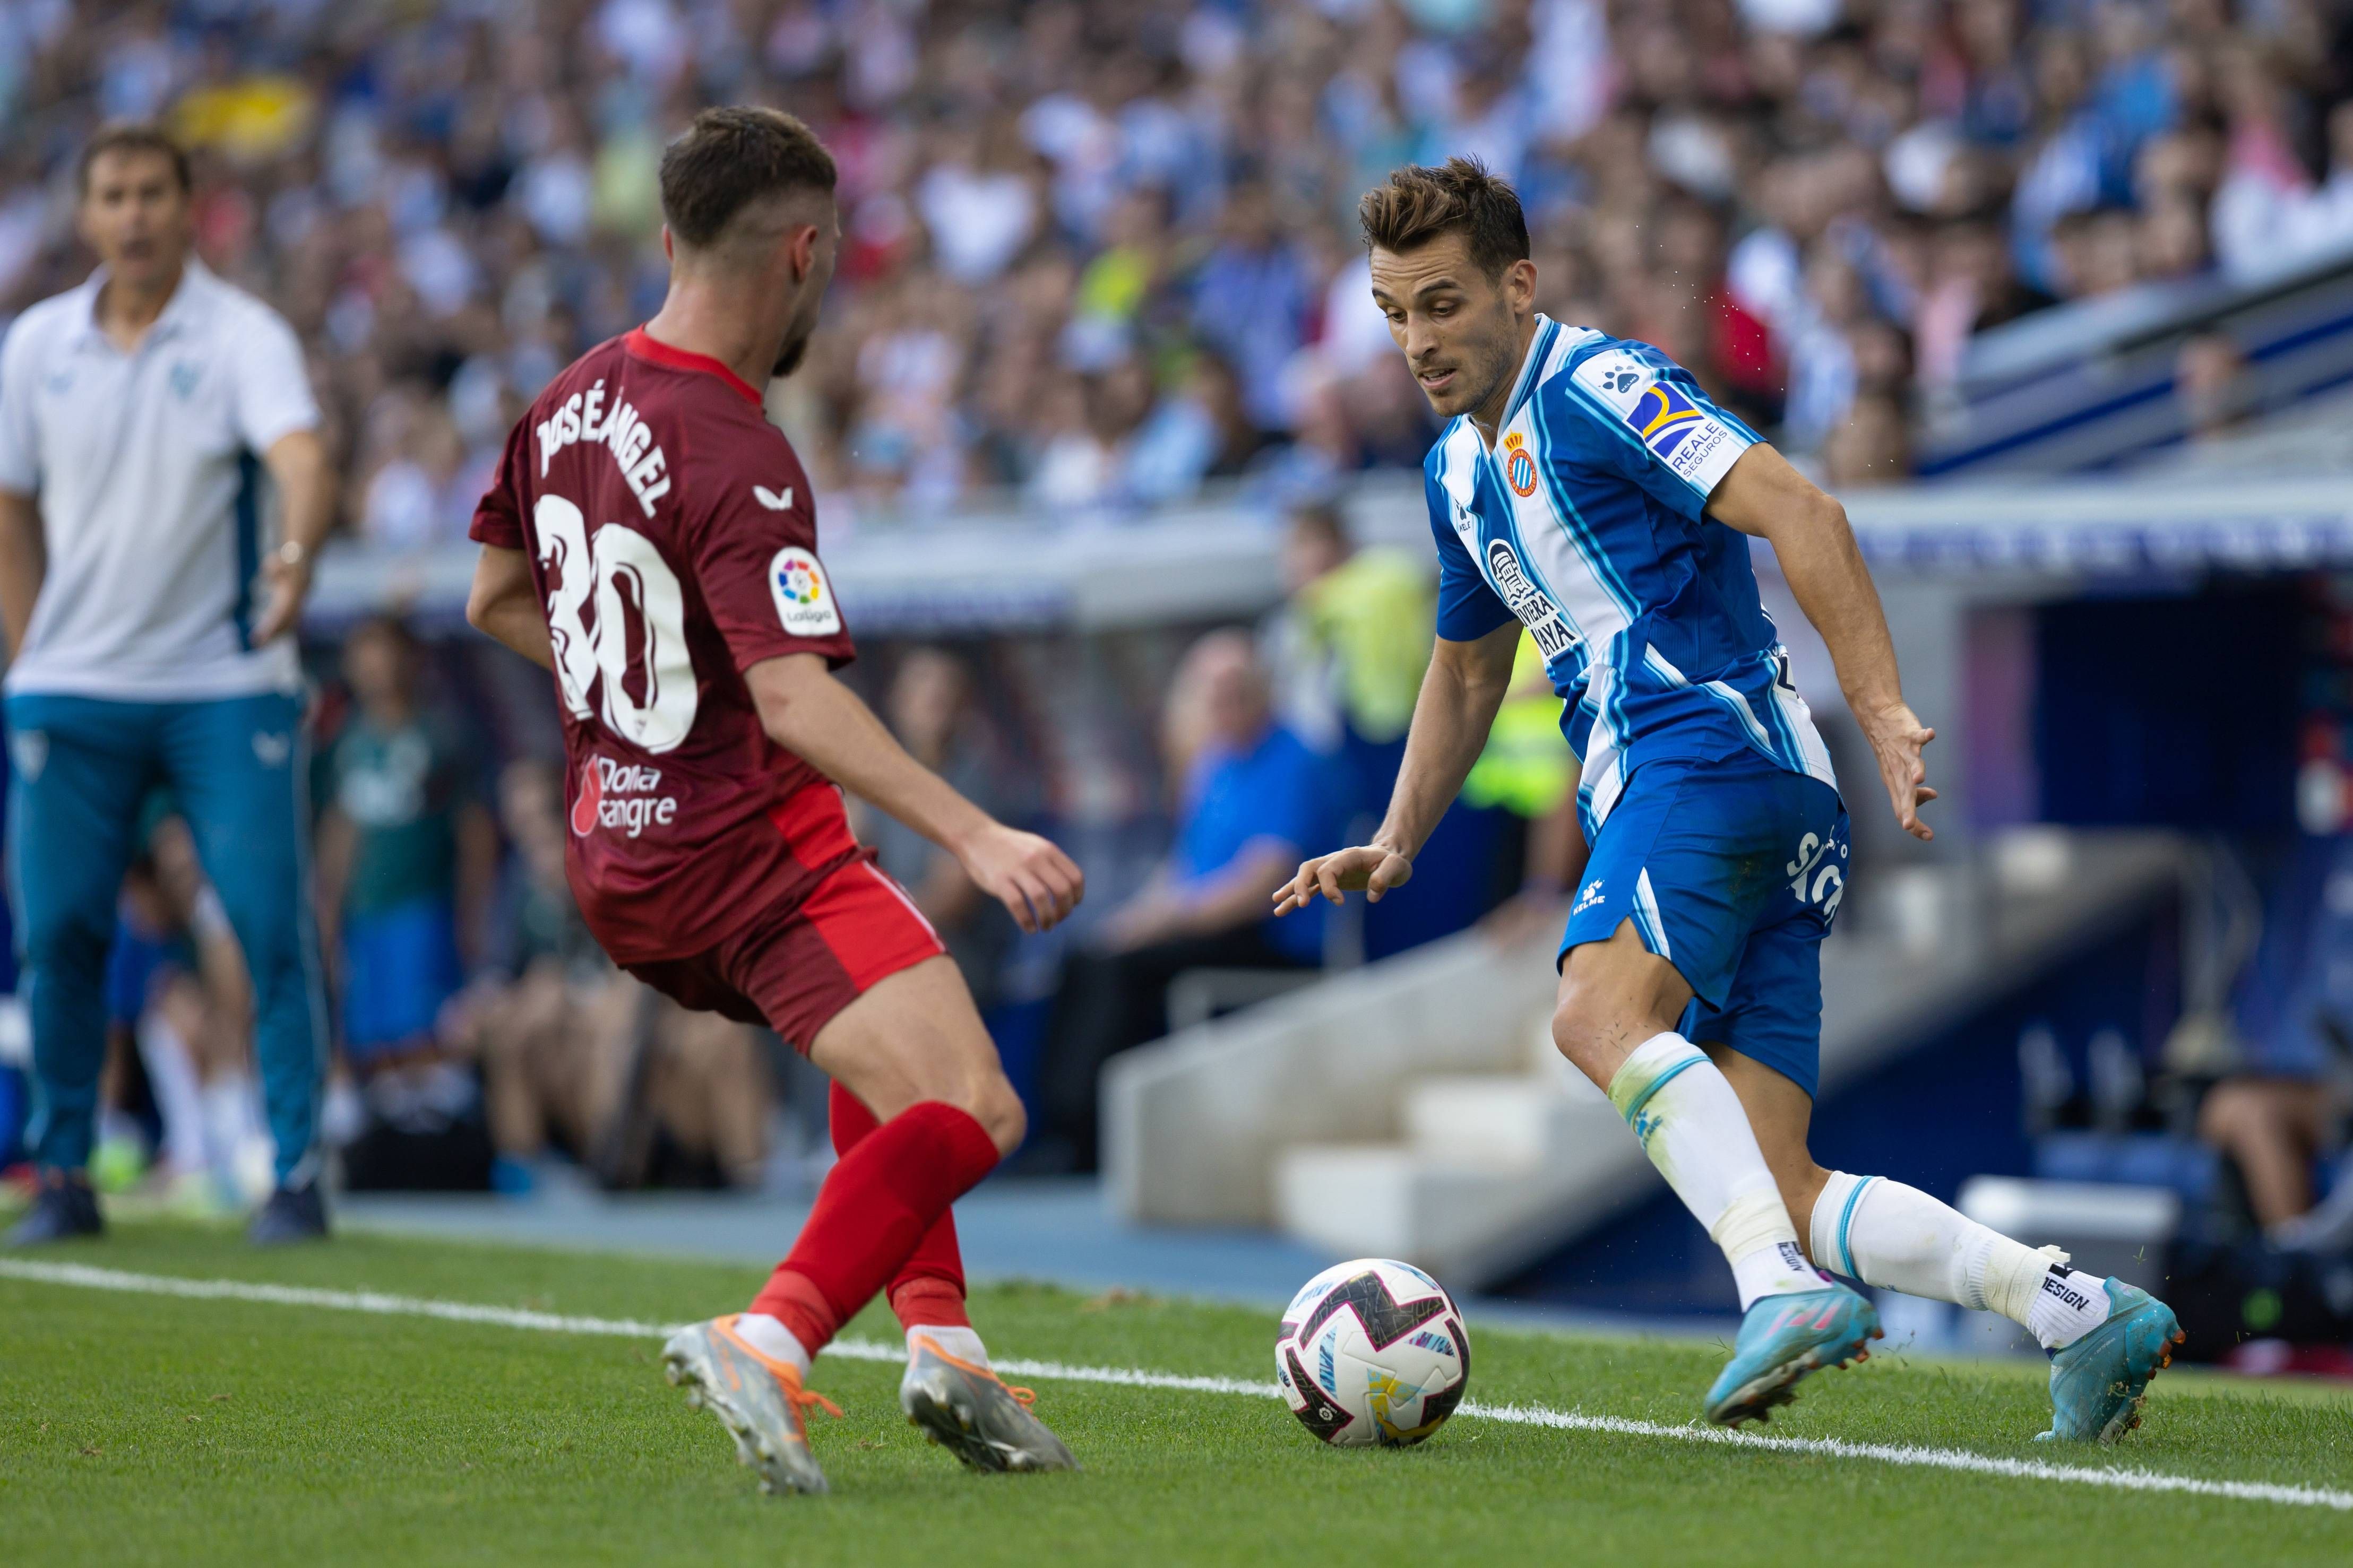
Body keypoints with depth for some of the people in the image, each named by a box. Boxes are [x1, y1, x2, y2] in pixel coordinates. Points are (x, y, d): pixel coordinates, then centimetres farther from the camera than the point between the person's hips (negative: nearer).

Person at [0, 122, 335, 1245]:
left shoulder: (244, 335, -5)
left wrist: (298, 551, -44)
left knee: (274, 928, -8)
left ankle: (296, 1175, 0)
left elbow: (301, 457, -23)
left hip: (226, 684, -2)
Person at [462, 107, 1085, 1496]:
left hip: (615, 850, 9)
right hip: (748, 852, -9)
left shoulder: (574, 401, 6)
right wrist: (978, 839, -34)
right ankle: (767, 1347, -29)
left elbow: (497, 601, 20)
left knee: (889, 1055, 30)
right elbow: (797, 706, -30)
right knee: (972, 1115, -15)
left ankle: (939, 1339, 17)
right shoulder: (738, 461, -21)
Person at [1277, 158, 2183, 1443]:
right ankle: (2081, 1314, -5)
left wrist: (1882, 712, -24)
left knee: (1599, 1011, -34)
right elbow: (1466, 671, 38)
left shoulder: (1593, 387, -4)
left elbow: (1799, 514, -15)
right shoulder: (1458, 470, 24)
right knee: (1781, 1198, -4)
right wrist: (1395, 845, 26)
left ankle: (1783, 1289, -45)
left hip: (1714, 747, -8)